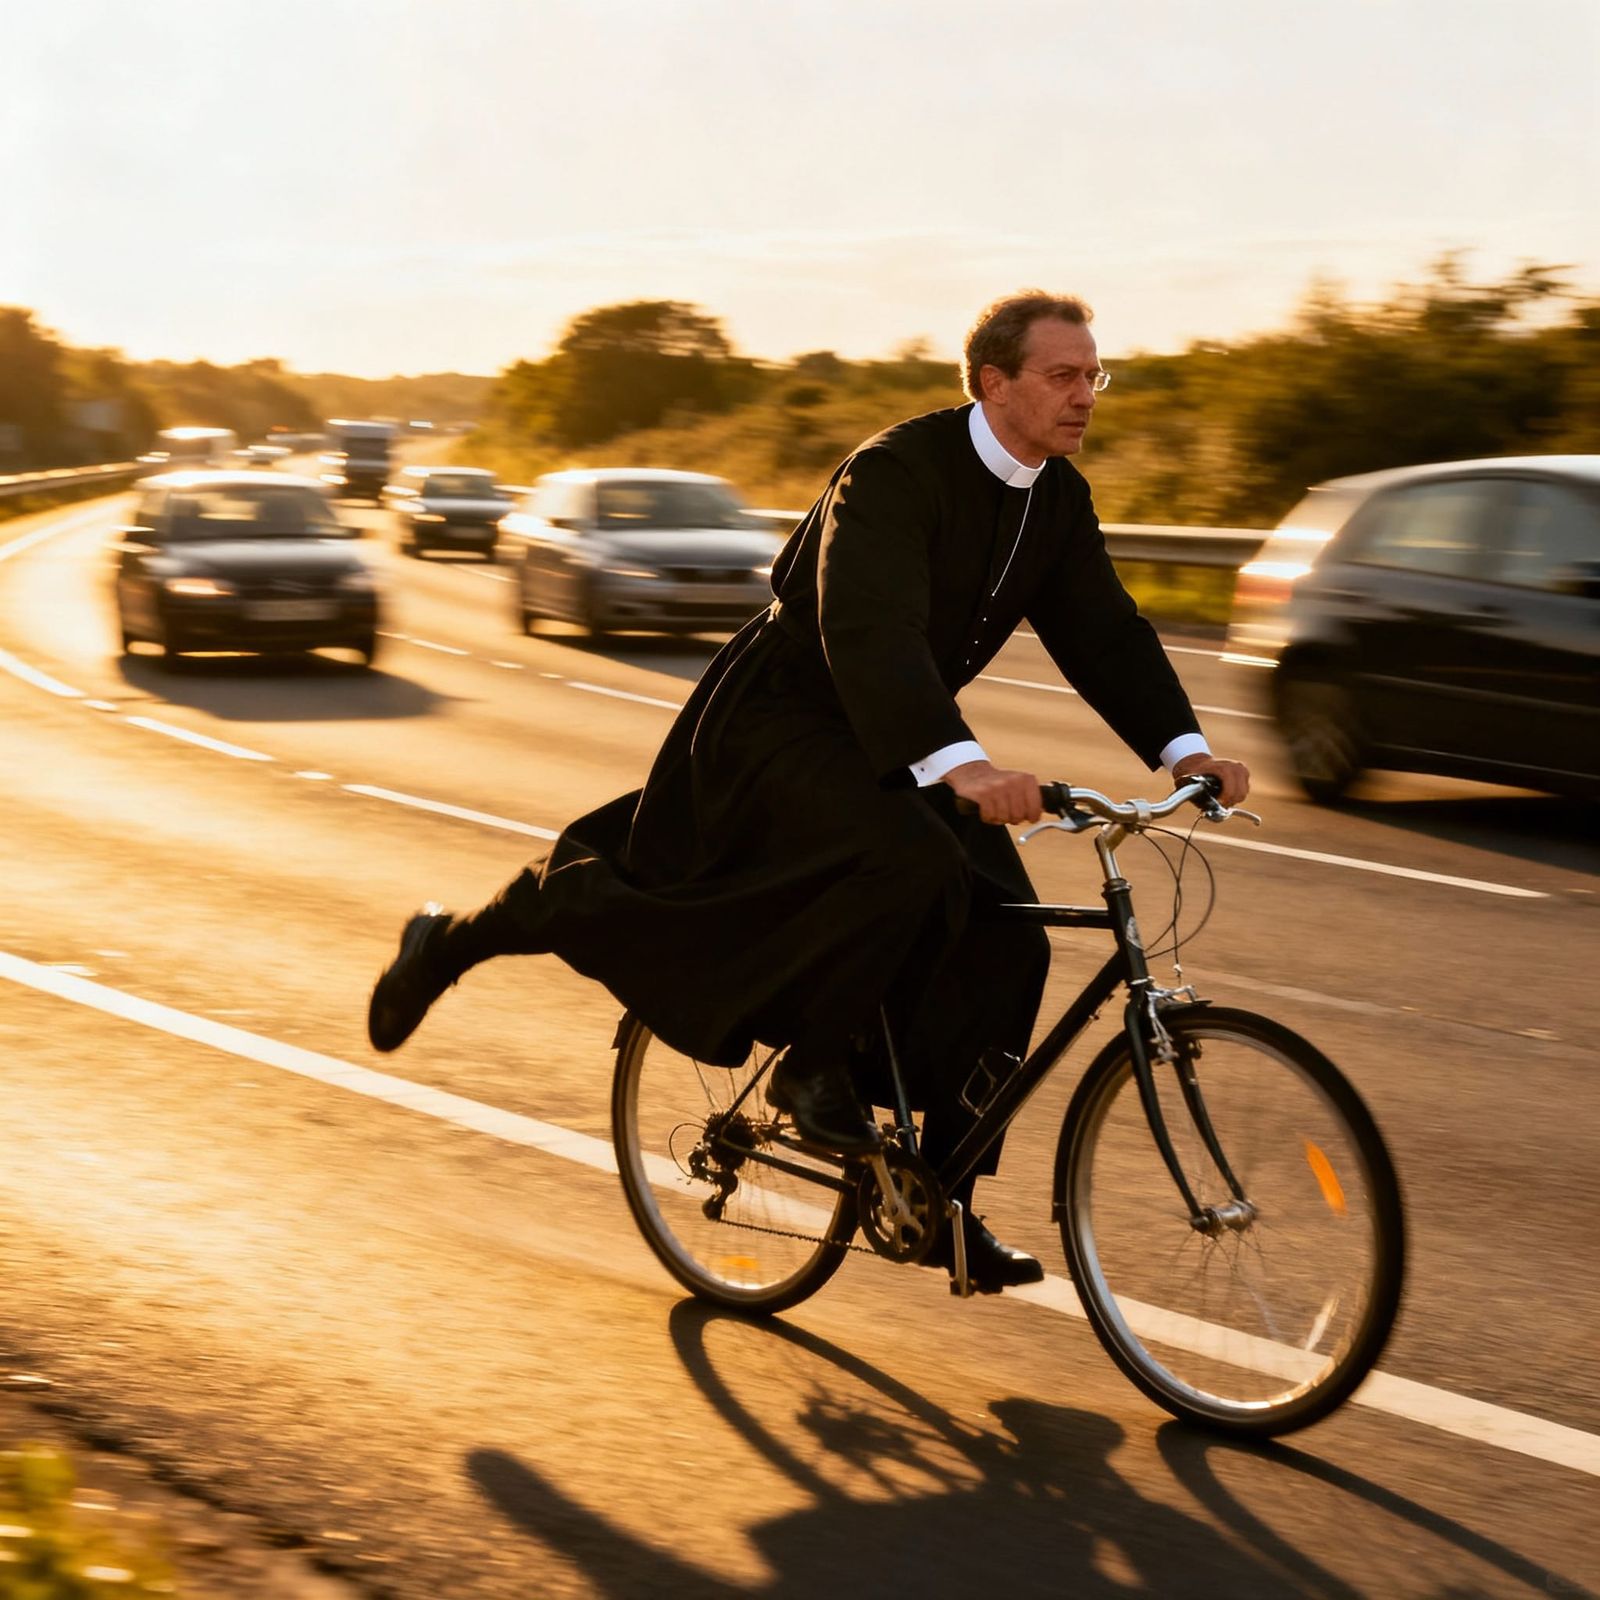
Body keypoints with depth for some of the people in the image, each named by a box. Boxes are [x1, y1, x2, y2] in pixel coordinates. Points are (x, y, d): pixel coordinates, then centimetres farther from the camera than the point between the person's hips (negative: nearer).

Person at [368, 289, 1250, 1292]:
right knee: (909, 862, -32)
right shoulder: (897, 472, -24)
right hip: (780, 718, -7)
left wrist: (1185, 748, -15)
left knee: (1001, 938, -9)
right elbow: (868, 631, -38)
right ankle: (814, 1063, -7)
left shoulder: (1060, 498, 1)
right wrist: (957, 763, -51)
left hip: (896, 743, 8)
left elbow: (1106, 633, 1)